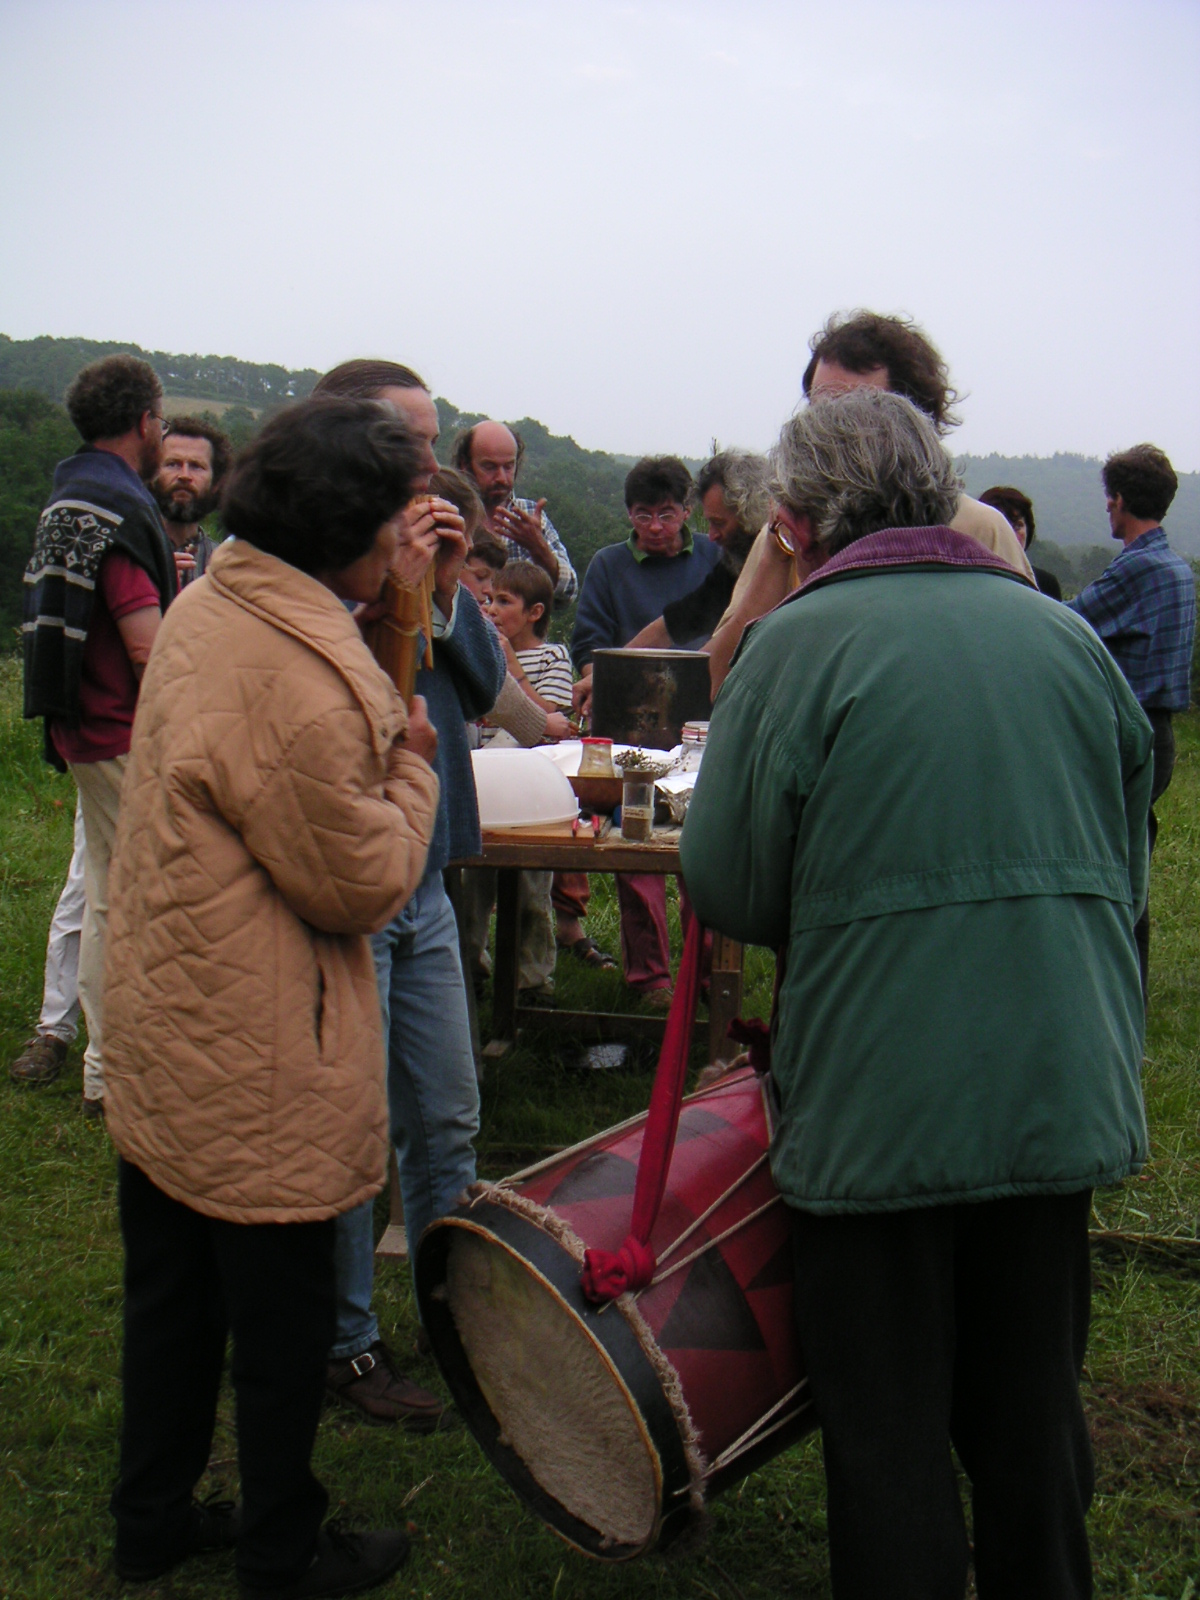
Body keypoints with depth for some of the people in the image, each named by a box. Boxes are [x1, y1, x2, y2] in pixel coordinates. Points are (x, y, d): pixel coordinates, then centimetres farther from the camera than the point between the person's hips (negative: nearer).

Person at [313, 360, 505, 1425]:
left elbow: (485, 688, 7)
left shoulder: (420, 548, 9)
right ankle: (345, 1346, 23)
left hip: (423, 885, 8)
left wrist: (447, 591, -6)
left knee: (447, 1120, 18)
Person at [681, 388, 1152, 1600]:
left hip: (884, 1103, -5)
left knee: (887, 1432, 10)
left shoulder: (797, 645, -9)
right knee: (1033, 1412, 21)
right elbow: (1126, 869, 14)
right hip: (1066, 1091, 5)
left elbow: (724, 885, -6)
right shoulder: (1065, 634, 5)